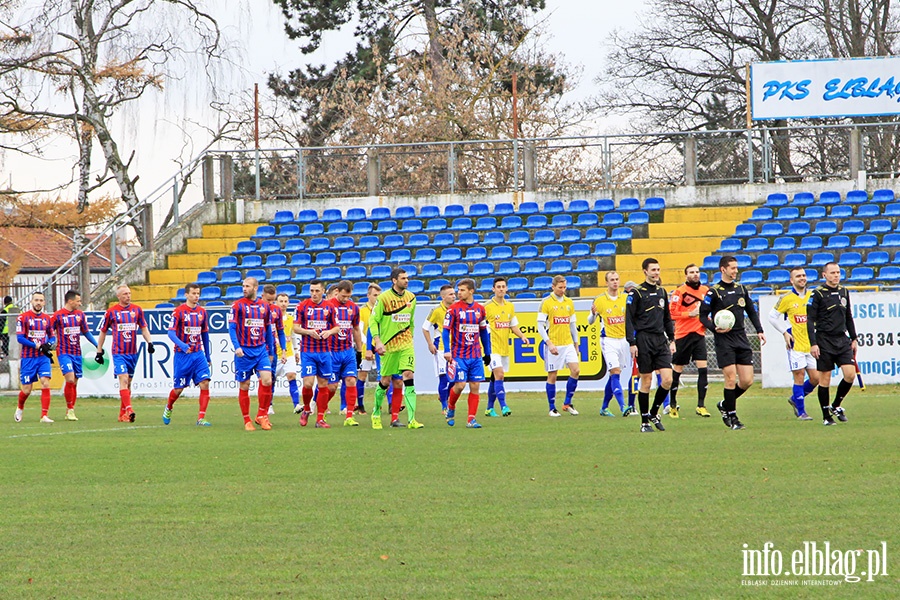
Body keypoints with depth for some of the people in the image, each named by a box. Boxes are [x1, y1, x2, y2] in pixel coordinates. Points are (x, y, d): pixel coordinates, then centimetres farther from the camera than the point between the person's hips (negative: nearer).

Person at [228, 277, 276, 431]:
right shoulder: (238, 305, -1)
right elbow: (232, 327, -6)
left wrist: (271, 351, 17)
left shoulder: (264, 305, 9)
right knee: (244, 386, 1)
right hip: (244, 351, -2)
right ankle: (247, 421, 10)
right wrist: (237, 347, -21)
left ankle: (261, 415, 2)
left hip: (261, 350, 2)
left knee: (267, 380, -13)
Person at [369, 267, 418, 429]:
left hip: (406, 344, 3)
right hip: (388, 345, -3)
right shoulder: (383, 298, -8)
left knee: (409, 376, -13)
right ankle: (376, 413, 28)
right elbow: (373, 321, -7)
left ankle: (412, 419, -17)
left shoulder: (411, 297, 7)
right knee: (385, 381, 4)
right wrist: (378, 341, -16)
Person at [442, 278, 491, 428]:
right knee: (460, 384, -9)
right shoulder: (454, 309, -4)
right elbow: (446, 331, -4)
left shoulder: (480, 309, 7)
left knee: (475, 386, -2)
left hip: (476, 355, 3)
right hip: (459, 354, -3)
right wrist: (447, 351, -14)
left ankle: (471, 419, 2)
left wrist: (487, 353, 16)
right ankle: (450, 407, 20)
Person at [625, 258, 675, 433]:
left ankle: (654, 412, 13)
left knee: (667, 379, -6)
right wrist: (632, 343, -12)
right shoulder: (636, 293, -3)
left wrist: (672, 339, 16)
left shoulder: (662, 292, 14)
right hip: (644, 341, -5)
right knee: (646, 381, -2)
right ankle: (645, 421, 6)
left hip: (661, 340, 5)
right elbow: (629, 319, -5)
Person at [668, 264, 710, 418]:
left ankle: (701, 406, -5)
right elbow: (671, 313, -12)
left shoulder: (705, 290, 8)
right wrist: (690, 314, -19)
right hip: (683, 335, -4)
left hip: (699, 334, 4)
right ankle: (672, 405, 20)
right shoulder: (680, 291, -7)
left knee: (703, 369, -9)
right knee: (677, 370, 5)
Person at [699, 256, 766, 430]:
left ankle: (725, 405, 23)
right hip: (724, 339, -5)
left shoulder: (741, 289, 11)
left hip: (741, 338, 5)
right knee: (731, 379, -9)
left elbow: (751, 311, 22)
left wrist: (759, 330, 12)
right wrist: (715, 328, -19)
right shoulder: (714, 292, -5)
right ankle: (731, 416, 3)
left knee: (747, 381, 1)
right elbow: (703, 316, -3)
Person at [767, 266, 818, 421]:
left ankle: (795, 399, 26)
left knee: (815, 378, 3)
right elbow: (772, 316, 3)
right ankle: (801, 412, 3)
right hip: (796, 344, -4)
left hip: (811, 343, 4)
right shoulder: (786, 299, -5)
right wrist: (785, 333, -4)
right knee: (799, 377, -6)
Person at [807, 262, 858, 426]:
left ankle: (836, 406, 13)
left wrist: (853, 339, 18)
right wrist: (813, 343, -14)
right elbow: (810, 320, -7)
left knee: (850, 374, -7)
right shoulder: (818, 294, -5)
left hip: (842, 339, 5)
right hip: (824, 341, -5)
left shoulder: (844, 292, 12)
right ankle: (826, 416, 7)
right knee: (824, 378, -2)